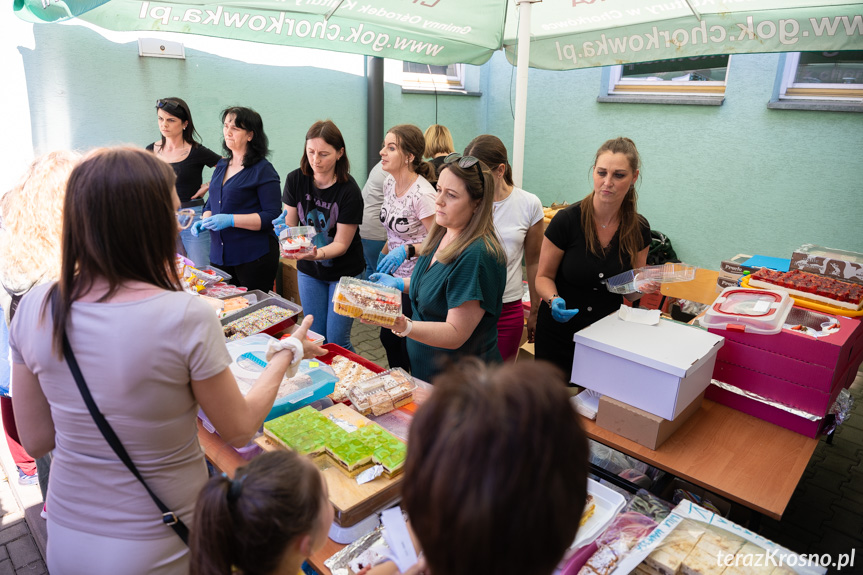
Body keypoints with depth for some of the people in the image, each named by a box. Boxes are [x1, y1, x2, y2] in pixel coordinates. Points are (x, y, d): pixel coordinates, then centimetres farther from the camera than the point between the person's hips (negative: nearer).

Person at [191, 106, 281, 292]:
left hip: (254, 258, -7)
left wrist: (230, 220, -22)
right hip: (219, 256, 7)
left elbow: (272, 216, -16)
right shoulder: (221, 166, 14)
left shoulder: (263, 170, -9)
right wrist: (204, 221, 3)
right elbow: (211, 203, 25)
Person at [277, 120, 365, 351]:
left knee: (337, 341, -1)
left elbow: (341, 243, -16)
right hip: (309, 271, 4)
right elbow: (290, 224, 2)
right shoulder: (295, 180, -7)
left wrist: (316, 253, -35)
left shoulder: (349, 191, -20)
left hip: (344, 273, -4)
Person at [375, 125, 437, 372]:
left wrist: (406, 250, -32)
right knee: (388, 337, 19)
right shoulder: (389, 183, 2)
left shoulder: (422, 193, -23)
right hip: (393, 274, 8)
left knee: (409, 346, 2)